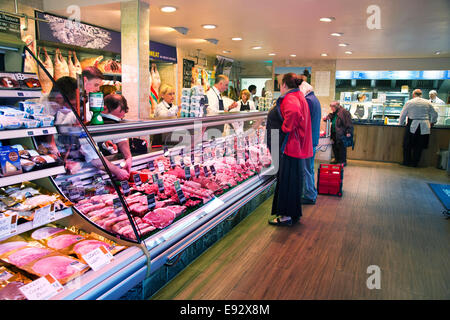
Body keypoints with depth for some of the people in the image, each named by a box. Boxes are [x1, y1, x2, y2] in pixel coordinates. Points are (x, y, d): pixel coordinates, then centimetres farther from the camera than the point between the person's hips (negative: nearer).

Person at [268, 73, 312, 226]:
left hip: (289, 145, -10)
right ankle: (294, 213, 26)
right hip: (297, 145, 10)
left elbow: (293, 112, -35)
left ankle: (287, 216, 7)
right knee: (293, 179, 16)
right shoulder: (299, 96, 17)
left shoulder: (289, 99, -14)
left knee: (287, 180, -3)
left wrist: (284, 130, -23)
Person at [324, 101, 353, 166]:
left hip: (341, 134, -9)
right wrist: (326, 118, 10)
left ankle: (343, 161, 5)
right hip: (334, 133, 9)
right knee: (335, 146, 14)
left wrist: (349, 132, -19)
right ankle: (337, 159, 27)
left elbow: (349, 123, -15)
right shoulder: (334, 113, 15)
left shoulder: (344, 112, -12)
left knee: (342, 147, -4)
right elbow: (330, 117, 33)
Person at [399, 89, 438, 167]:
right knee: (419, 147, 10)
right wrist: (432, 122, 34)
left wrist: (401, 124, 22)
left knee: (407, 145, 10)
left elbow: (402, 115, 7)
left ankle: (406, 162, 15)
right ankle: (415, 163, 14)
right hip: (424, 128, 2)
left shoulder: (409, 102, 1)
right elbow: (434, 114, 17)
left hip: (412, 127, -2)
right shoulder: (427, 103, 8)